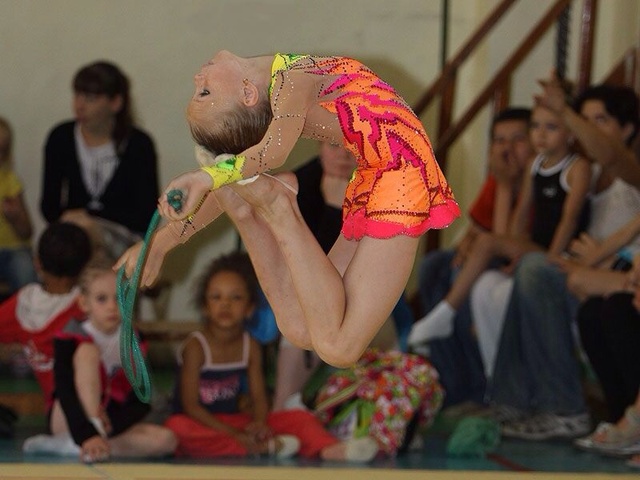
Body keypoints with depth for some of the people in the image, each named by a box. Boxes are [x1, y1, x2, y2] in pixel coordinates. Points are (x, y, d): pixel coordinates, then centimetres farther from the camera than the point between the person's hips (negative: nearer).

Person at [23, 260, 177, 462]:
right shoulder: (71, 338, -15)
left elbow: (141, 402, -2)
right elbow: (66, 394, -28)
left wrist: (110, 425, -21)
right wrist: (88, 435, -43)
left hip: (111, 423, 5)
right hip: (69, 422, -5)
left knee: (167, 440, -23)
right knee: (88, 350, -25)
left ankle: (68, 446, -23)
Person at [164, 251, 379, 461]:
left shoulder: (250, 347, 4)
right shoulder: (196, 347, -11)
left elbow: (259, 398, 3)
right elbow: (190, 405, -15)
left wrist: (259, 423, -21)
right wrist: (233, 435, -23)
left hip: (236, 420, 5)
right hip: (203, 425, -5)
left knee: (299, 418, -6)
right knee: (177, 427, -39)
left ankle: (329, 449, -38)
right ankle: (264, 447, -39)